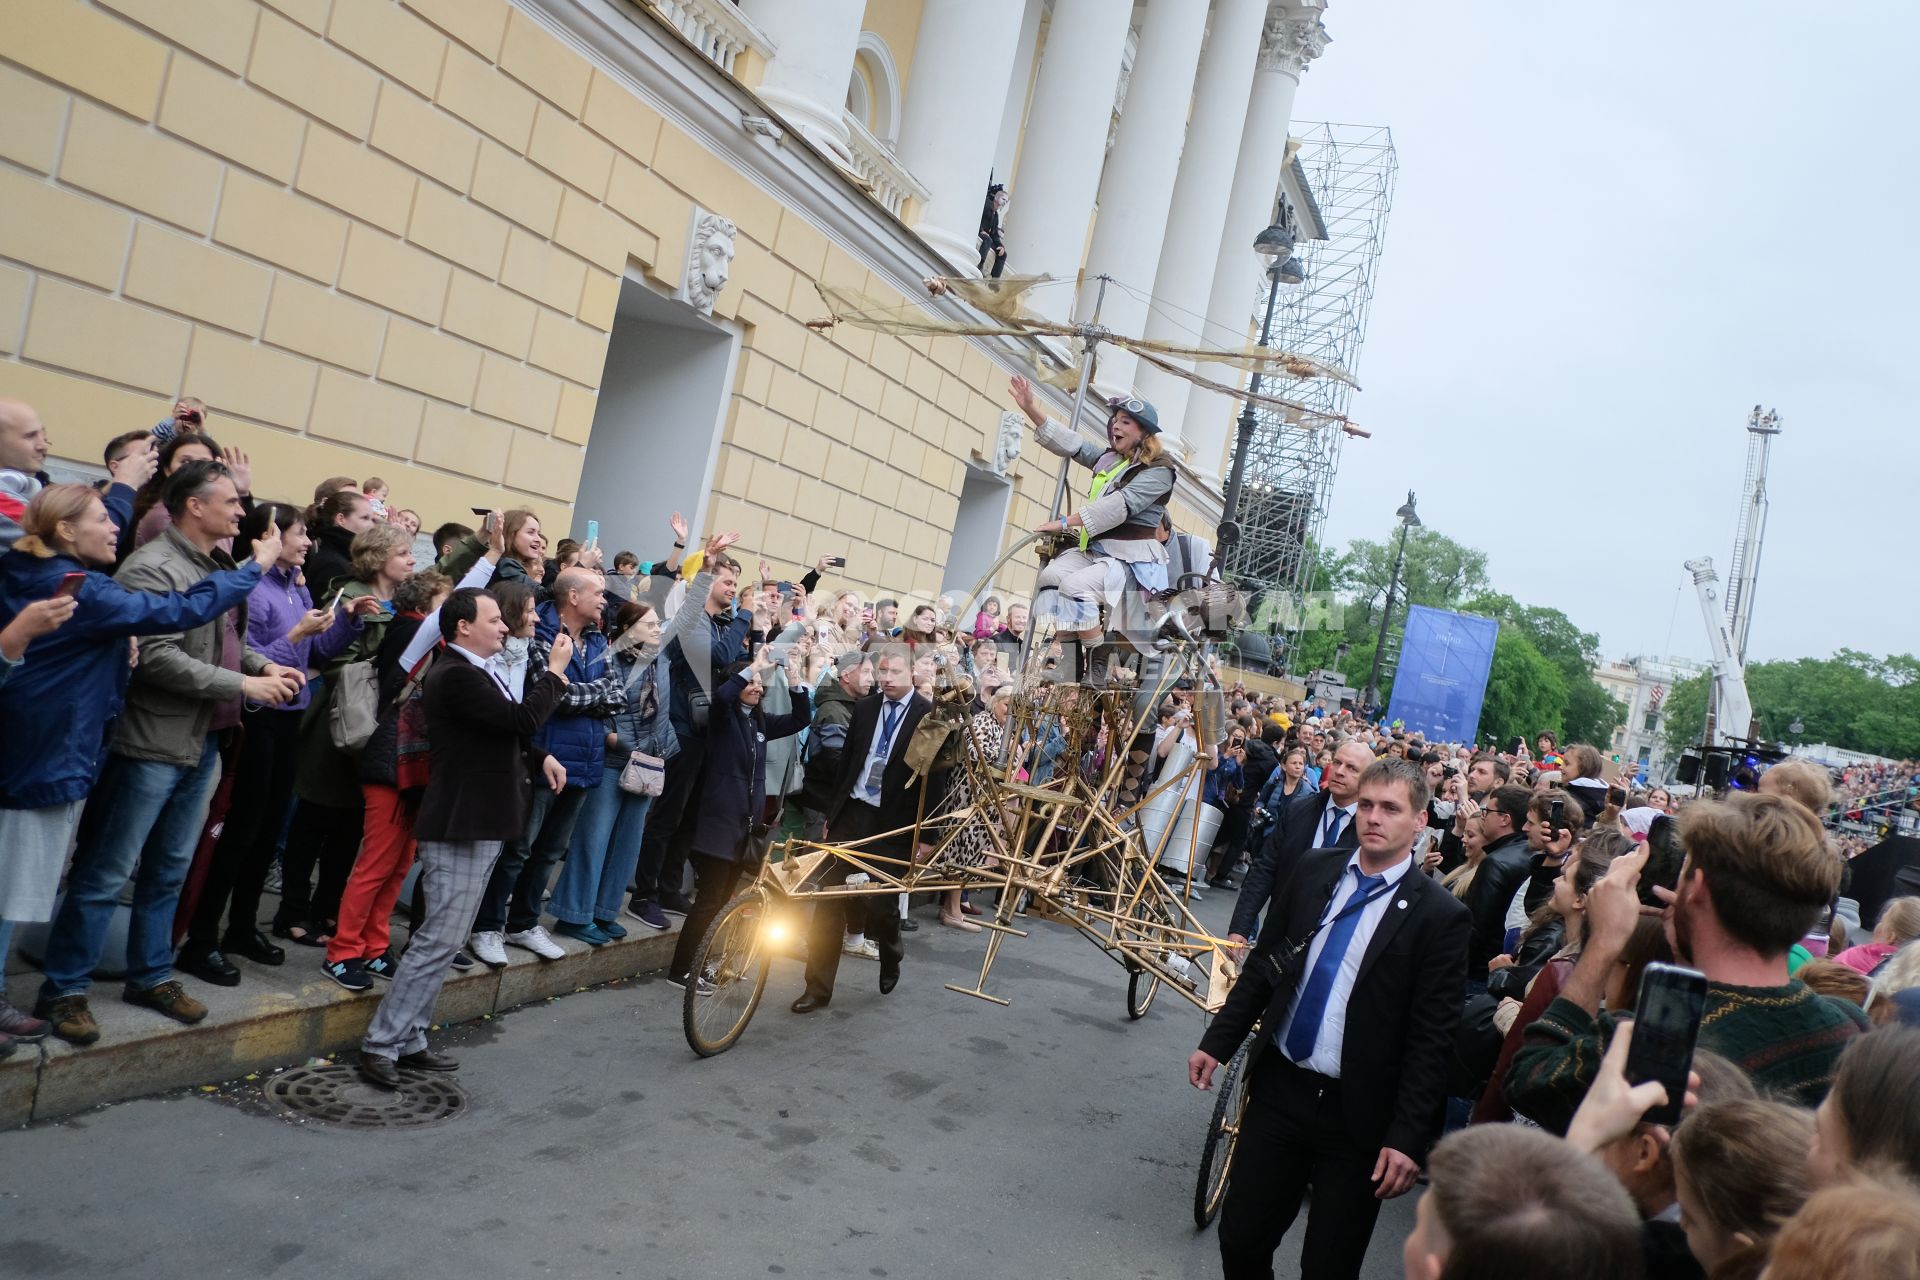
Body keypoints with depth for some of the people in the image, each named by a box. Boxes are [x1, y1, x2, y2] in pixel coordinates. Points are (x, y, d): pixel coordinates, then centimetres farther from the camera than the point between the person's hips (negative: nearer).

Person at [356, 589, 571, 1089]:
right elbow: (523, 720, -24)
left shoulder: (474, 672, 15)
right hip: (460, 826, -11)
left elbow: (504, 733, 25)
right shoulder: (455, 675, -18)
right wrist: (555, 670, -13)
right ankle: (381, 1044, 1)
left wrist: (538, 759, 8)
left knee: (443, 940, 15)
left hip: (480, 824, 11)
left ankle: (407, 1040, 23)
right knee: (440, 940, -7)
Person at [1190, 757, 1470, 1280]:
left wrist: (1408, 1138, -13)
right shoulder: (1309, 870, 1)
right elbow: (1264, 965, 9)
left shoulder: (1439, 915, -12)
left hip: (1356, 1115, -3)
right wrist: (1216, 1042, 6)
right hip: (1278, 1089, 4)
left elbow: (1433, 1037, -11)